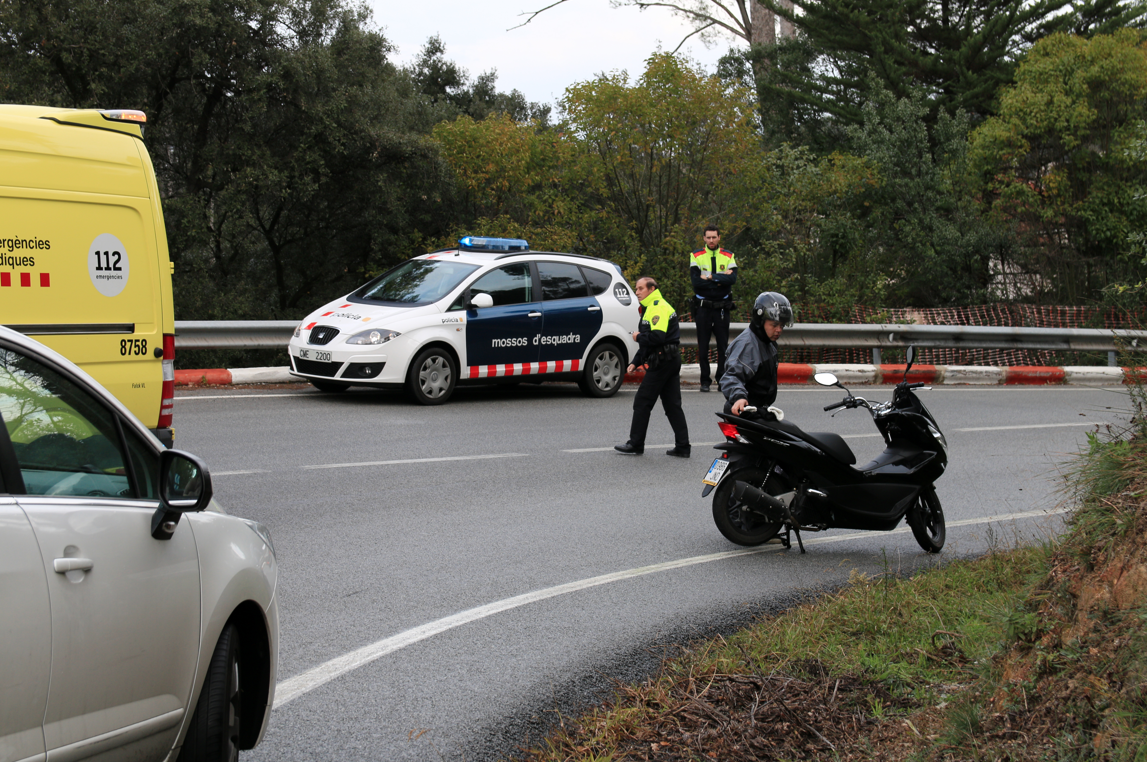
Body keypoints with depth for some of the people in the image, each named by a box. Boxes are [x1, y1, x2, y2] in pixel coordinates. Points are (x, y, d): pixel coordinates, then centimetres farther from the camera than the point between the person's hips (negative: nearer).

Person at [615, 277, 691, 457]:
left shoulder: (658, 308, -12)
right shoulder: (650, 308, 23)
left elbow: (657, 337, -26)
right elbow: (649, 340, 27)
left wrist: (638, 337, -9)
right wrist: (635, 362, 20)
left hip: (662, 361, -11)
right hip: (671, 361, 11)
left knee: (642, 402, -4)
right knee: (673, 405, 8)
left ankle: (636, 444, 1)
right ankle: (682, 447, 6)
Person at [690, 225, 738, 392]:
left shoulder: (728, 256, 6)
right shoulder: (696, 256, 3)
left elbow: (733, 278, -10)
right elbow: (696, 281, -11)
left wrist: (710, 276, -16)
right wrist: (721, 278, -13)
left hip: (721, 307, 1)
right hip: (702, 307, -1)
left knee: (723, 345, 2)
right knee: (703, 346, 1)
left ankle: (722, 378, 11)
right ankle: (705, 380, 7)